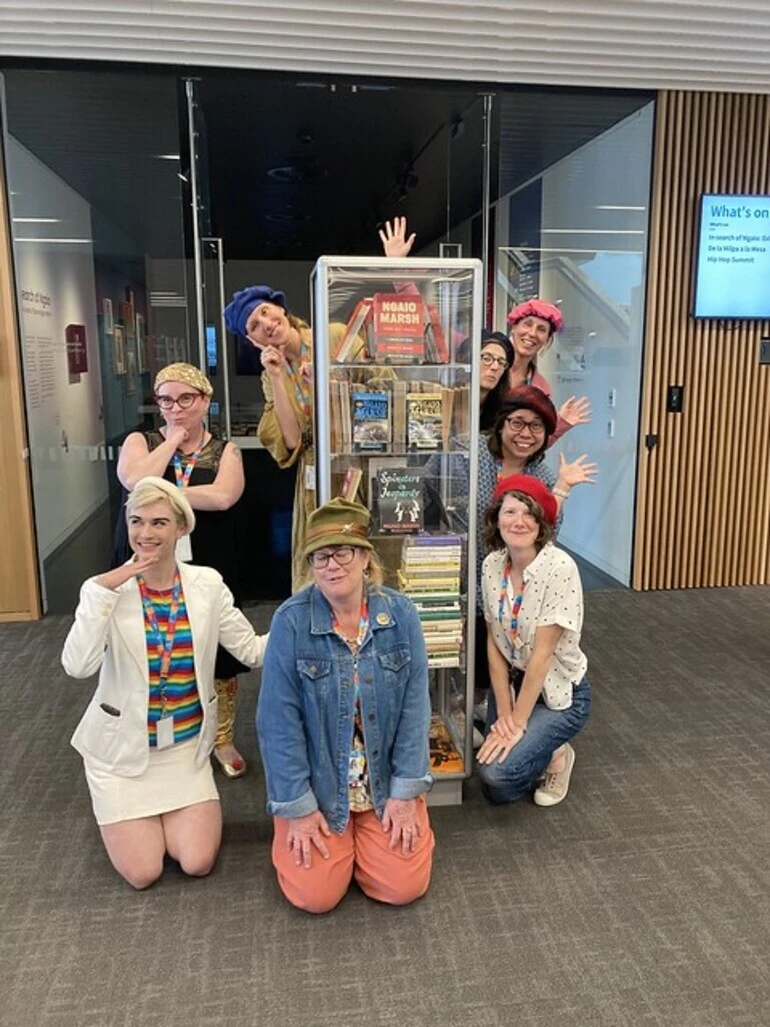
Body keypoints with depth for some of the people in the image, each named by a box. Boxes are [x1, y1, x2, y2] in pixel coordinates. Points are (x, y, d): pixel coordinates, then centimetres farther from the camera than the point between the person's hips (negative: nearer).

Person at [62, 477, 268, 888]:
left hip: (186, 746, 2)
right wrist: (102, 592, -32)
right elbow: (77, 666, -27)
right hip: (123, 748, -2)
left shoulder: (207, 584, -7)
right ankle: (125, 813, 30)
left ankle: (163, 812, 28)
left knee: (198, 863, -3)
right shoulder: (106, 588, -13)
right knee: (143, 873, -2)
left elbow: (253, 650, -8)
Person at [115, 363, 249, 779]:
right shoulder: (141, 442, 5)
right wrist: (175, 438, -9)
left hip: (208, 572, 0)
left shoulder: (225, 450, 3)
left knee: (218, 656, 9)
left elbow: (223, 496, -18)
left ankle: (223, 740, 30)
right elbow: (135, 480, -18)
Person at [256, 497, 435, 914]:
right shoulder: (291, 621, -16)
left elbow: (415, 706, -7)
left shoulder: (400, 614, -10)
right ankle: (299, 831, 25)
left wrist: (406, 793, -9)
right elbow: (280, 721, -13)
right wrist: (298, 808, -12)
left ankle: (369, 834, 25)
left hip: (386, 781, 2)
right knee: (314, 895, -6)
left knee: (403, 887, -6)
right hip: (317, 784, -1)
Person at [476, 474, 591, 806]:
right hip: (513, 681, 5)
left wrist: (518, 723, -20)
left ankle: (557, 754, 10)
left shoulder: (560, 568, -26)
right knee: (498, 790, 4)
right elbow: (494, 642, -5)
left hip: (559, 691, -5)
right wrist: (503, 712, -11)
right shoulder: (492, 565, -8)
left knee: (499, 772, -19)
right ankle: (539, 745, 30)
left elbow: (542, 653, -24)